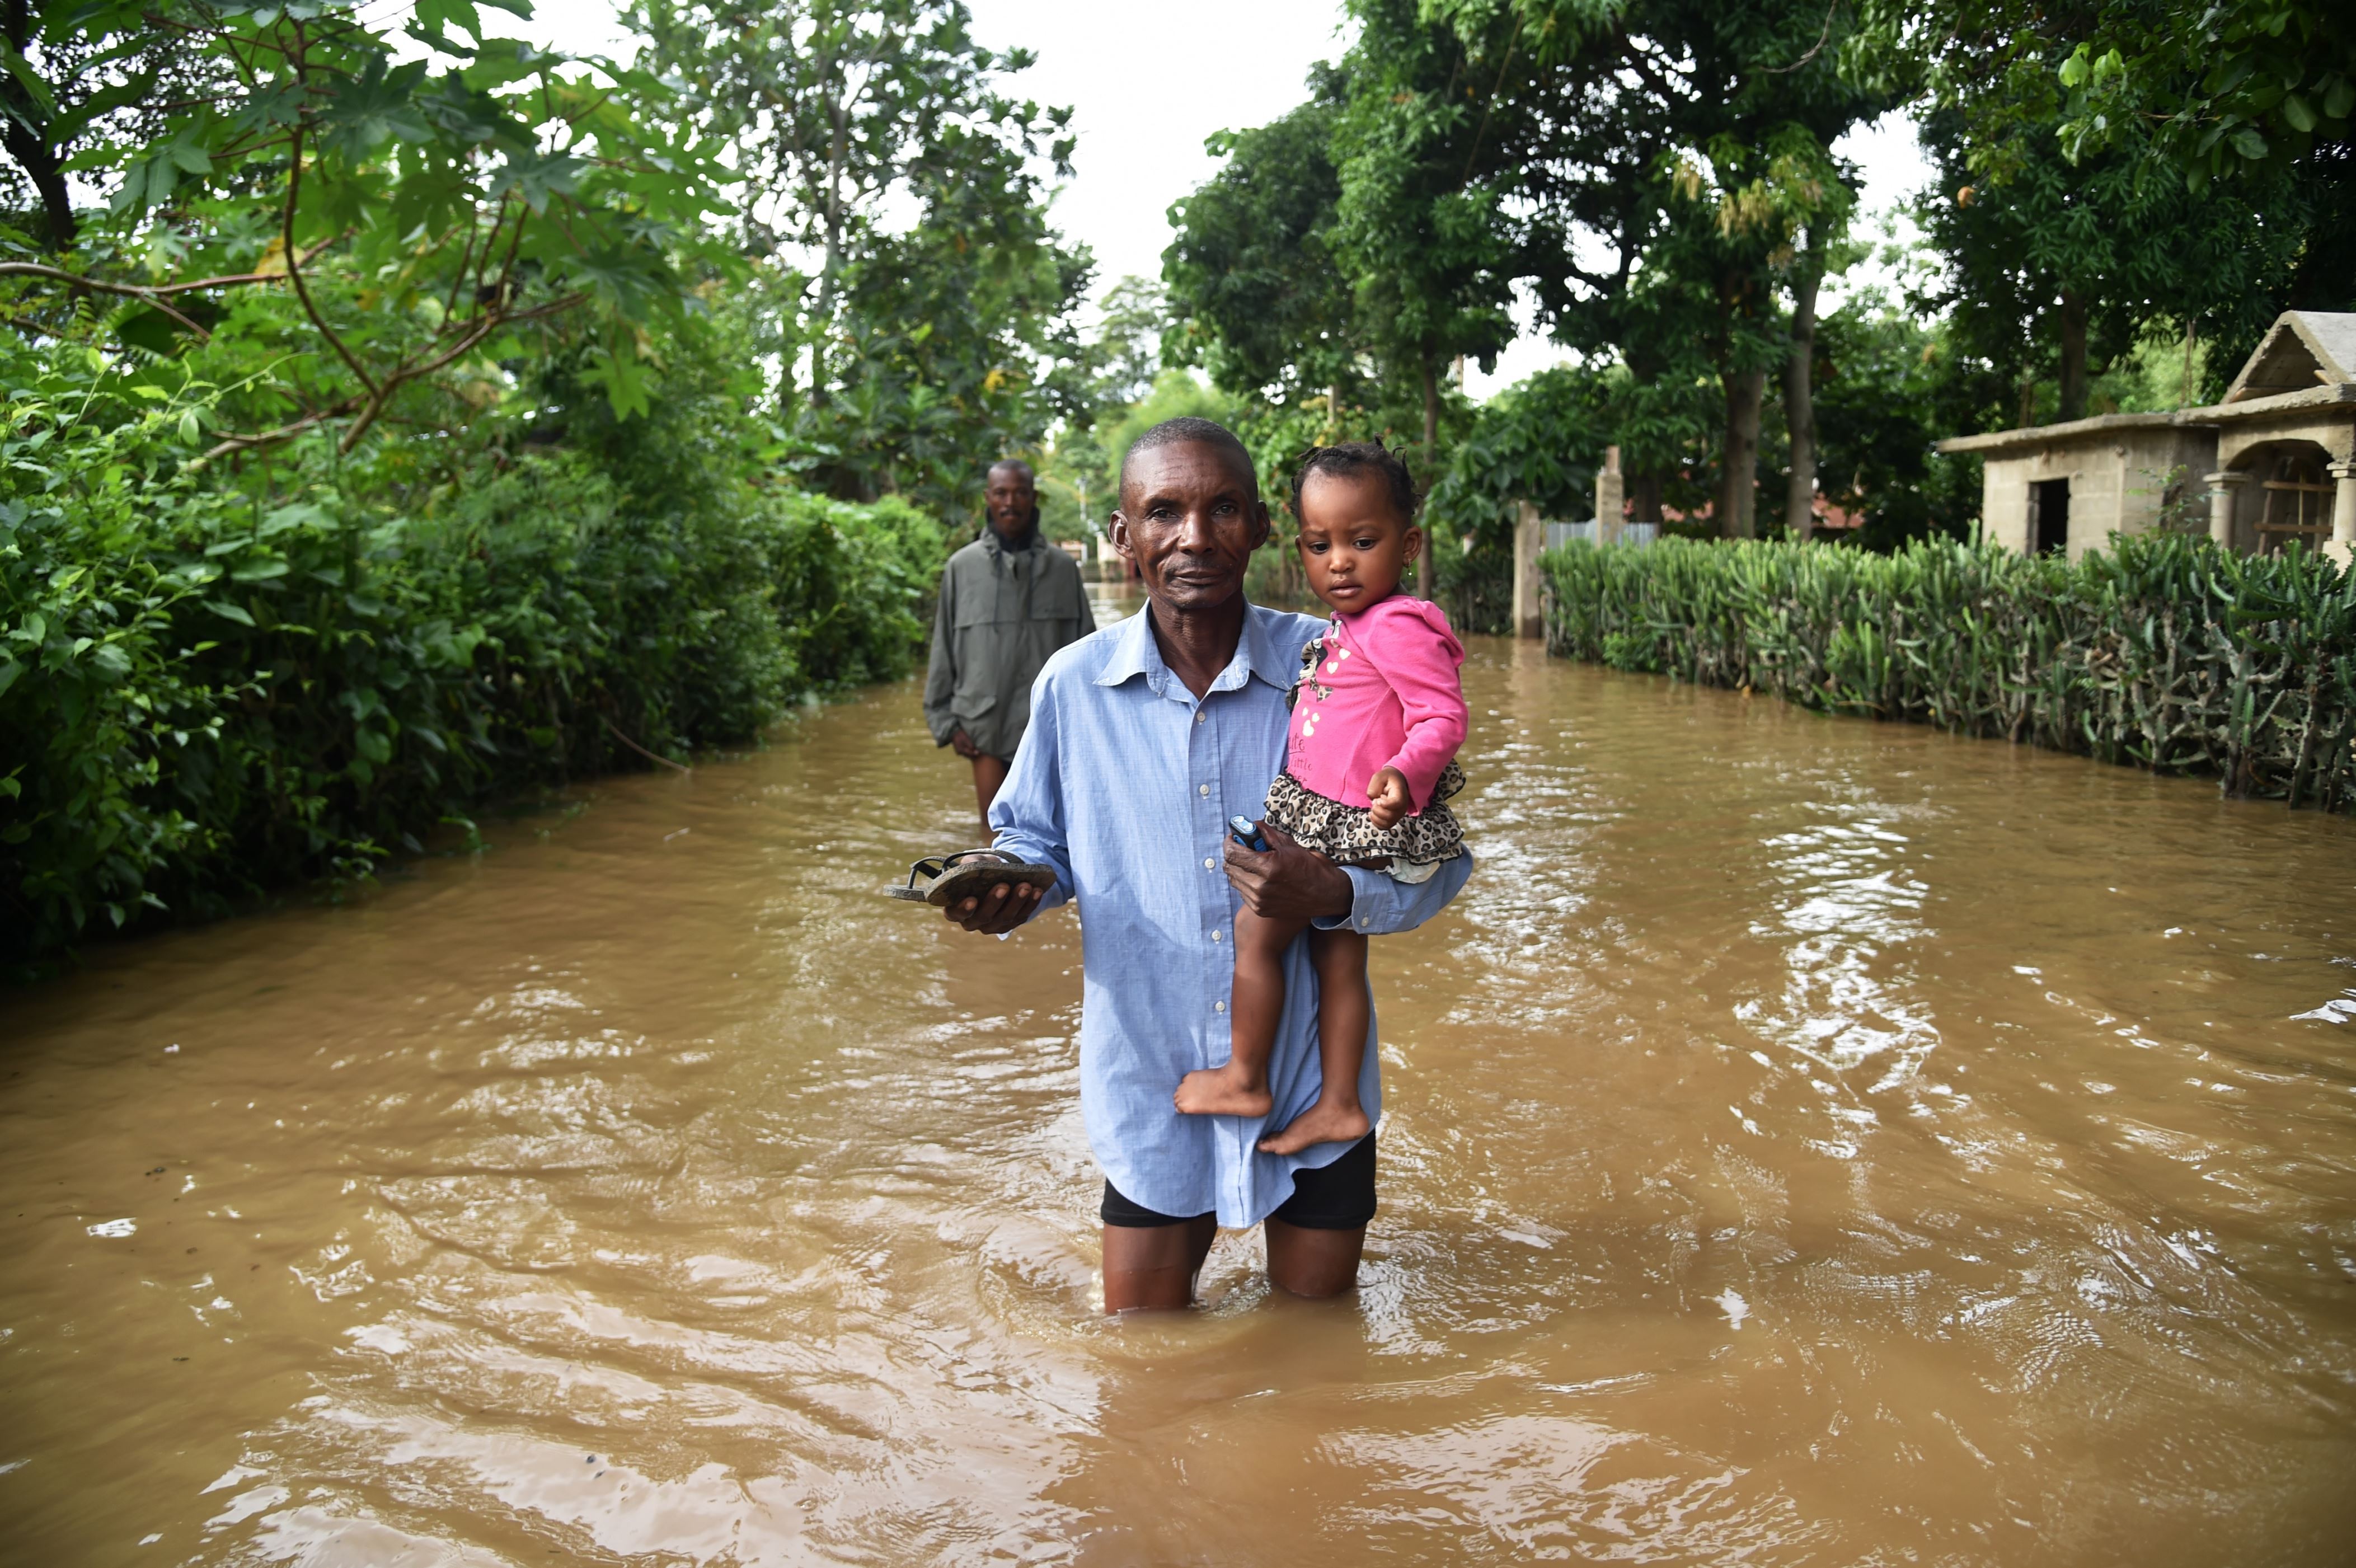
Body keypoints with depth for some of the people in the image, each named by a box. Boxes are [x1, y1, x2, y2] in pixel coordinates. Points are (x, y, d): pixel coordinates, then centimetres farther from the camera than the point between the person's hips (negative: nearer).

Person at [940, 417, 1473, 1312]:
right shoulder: (1075, 685, -8)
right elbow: (1041, 842, 7)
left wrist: (1335, 895, -26)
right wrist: (1005, 885, -15)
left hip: (1309, 1078, 0)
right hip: (1151, 1080, 1)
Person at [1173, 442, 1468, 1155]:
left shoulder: (1397, 628, -19)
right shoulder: (1347, 628, 12)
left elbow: (1444, 716, -25)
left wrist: (1404, 773, -40)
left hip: (1351, 828, -10)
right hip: (1340, 826, 10)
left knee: (1254, 933, -2)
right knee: (1338, 957, 15)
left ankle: (1244, 1080, 13)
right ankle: (1339, 1103, 24)